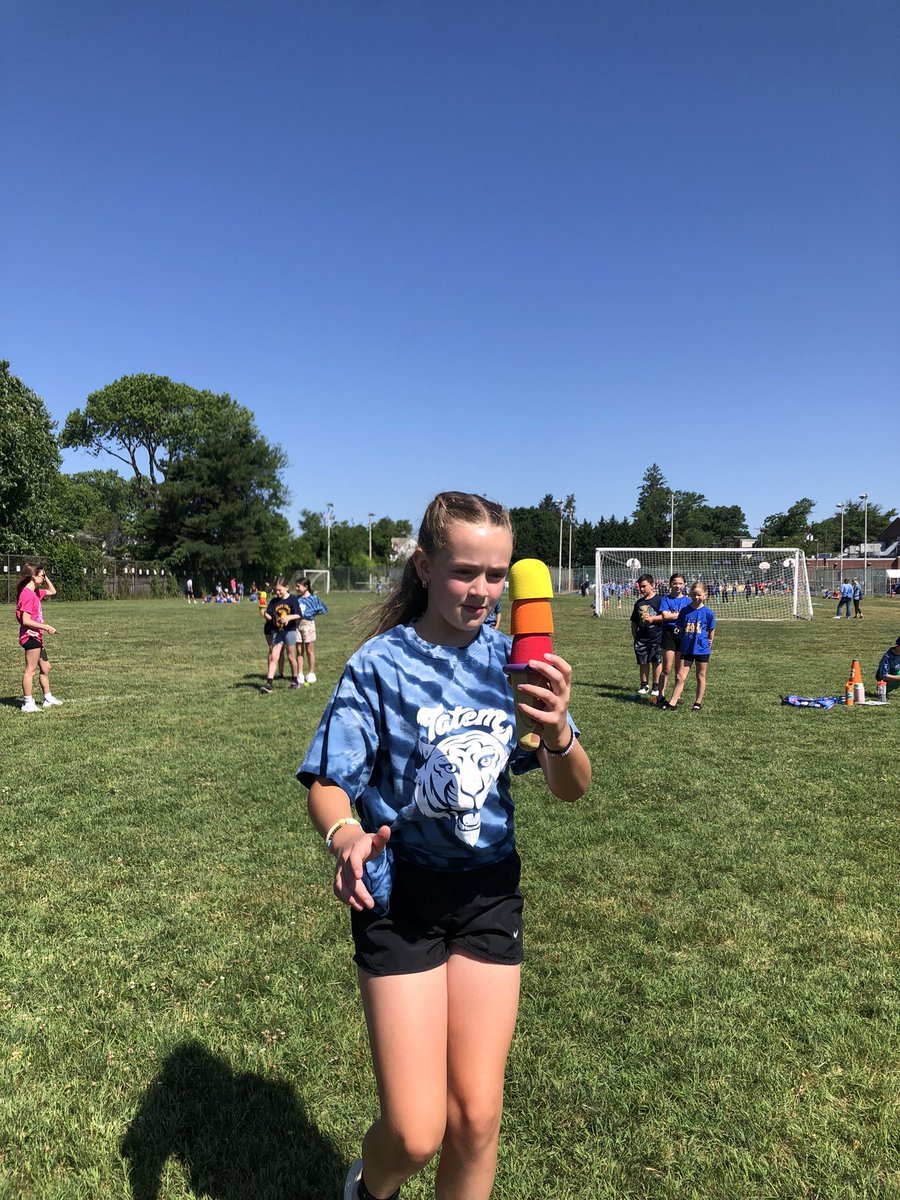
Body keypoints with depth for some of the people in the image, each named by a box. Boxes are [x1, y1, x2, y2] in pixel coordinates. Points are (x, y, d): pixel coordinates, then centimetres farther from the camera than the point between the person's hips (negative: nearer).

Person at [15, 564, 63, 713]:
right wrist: (46, 627, -19)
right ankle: (28, 703, 0)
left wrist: (46, 577, 14)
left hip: (36, 637, 10)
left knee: (45, 668, 17)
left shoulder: (35, 592, 11)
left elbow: (52, 591, 28)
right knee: (30, 670, -5)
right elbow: (26, 621, -23)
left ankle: (48, 699, 26)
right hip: (30, 636, -10)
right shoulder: (27, 595, -17)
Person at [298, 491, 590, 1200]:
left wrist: (557, 731, -29)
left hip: (491, 889, 3)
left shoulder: (510, 659, -5)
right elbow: (328, 783, -12)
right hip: (401, 895, -3)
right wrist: (346, 836, -35)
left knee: (476, 1117, 11)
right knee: (416, 1133, 2)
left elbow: (573, 789, -7)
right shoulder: (380, 664, -14)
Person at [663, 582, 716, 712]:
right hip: (686, 649, 2)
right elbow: (680, 629, 9)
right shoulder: (684, 611, -1)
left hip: (702, 649, -2)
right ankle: (673, 702, 1)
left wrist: (709, 643, 6)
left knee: (700, 677, 11)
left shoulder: (708, 612, -7)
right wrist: (684, 641, 8)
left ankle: (698, 703, 20)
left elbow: (711, 631, 4)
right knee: (680, 676, 0)